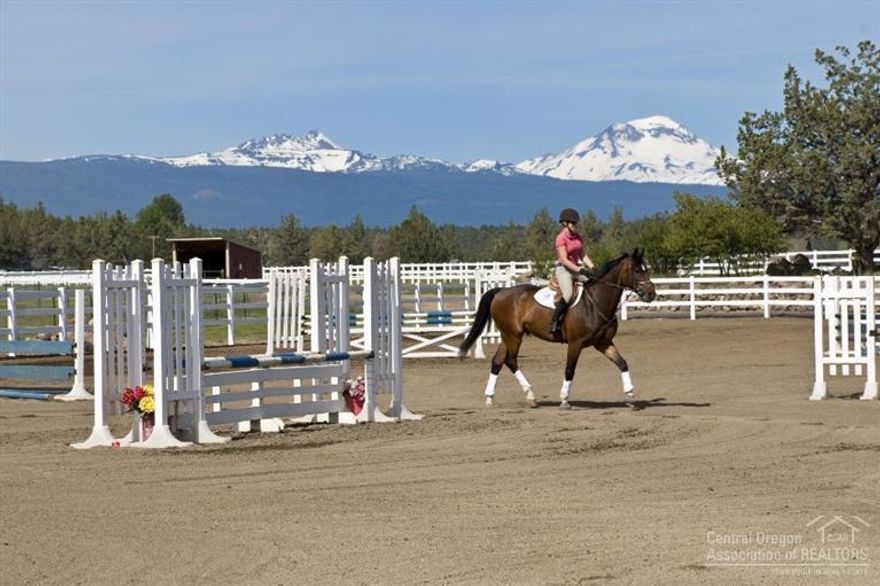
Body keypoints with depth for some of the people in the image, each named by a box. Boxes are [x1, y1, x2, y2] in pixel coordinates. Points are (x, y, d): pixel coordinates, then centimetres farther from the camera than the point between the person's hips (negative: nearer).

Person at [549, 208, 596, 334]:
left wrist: (592, 267, -3)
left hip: (576, 269, 8)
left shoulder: (578, 237, 10)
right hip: (564, 270, -8)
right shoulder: (561, 238, -13)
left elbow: (583, 255, 13)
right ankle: (554, 323, -22)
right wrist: (579, 269, -27)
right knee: (568, 295, -30)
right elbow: (564, 259, -19)